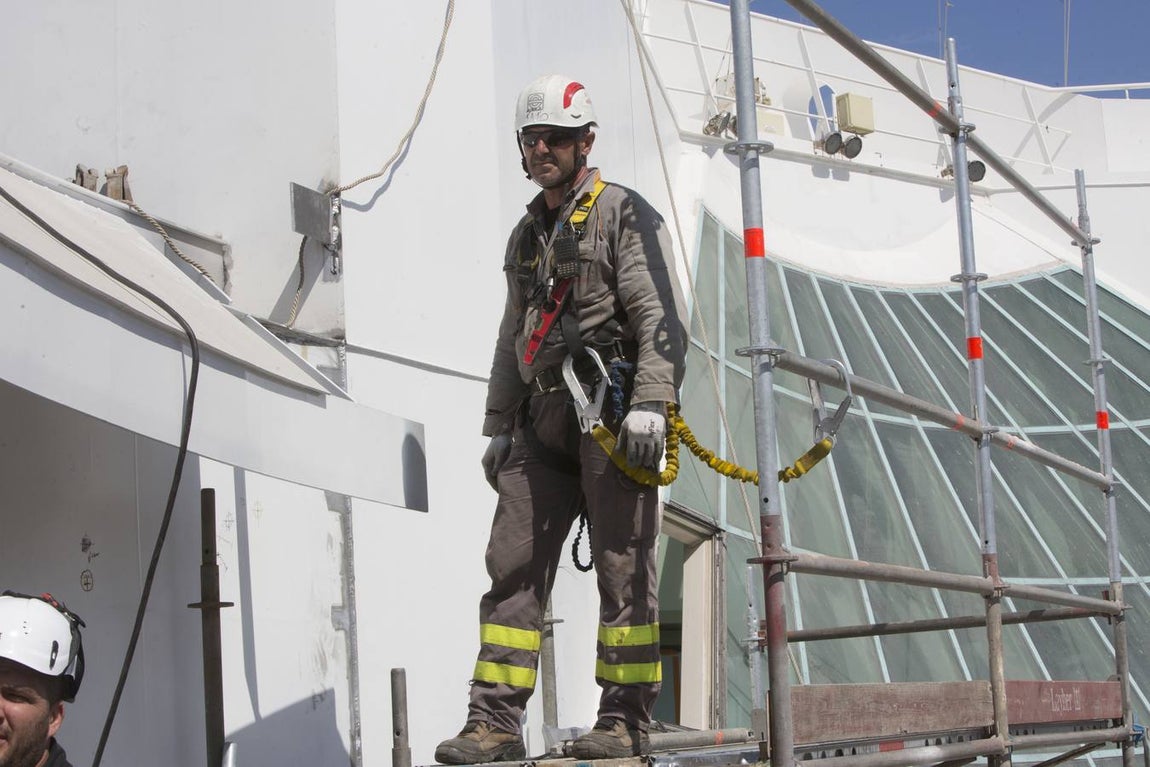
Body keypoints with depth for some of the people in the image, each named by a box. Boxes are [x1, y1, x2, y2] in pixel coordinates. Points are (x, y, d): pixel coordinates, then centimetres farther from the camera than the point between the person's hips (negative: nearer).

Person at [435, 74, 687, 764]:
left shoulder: (624, 215, 1)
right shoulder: (527, 234, 23)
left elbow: (662, 317, -8)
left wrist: (651, 402, -19)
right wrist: (498, 427, 22)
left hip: (611, 413, -7)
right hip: (542, 419, 7)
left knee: (624, 568, -4)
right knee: (513, 564, 0)